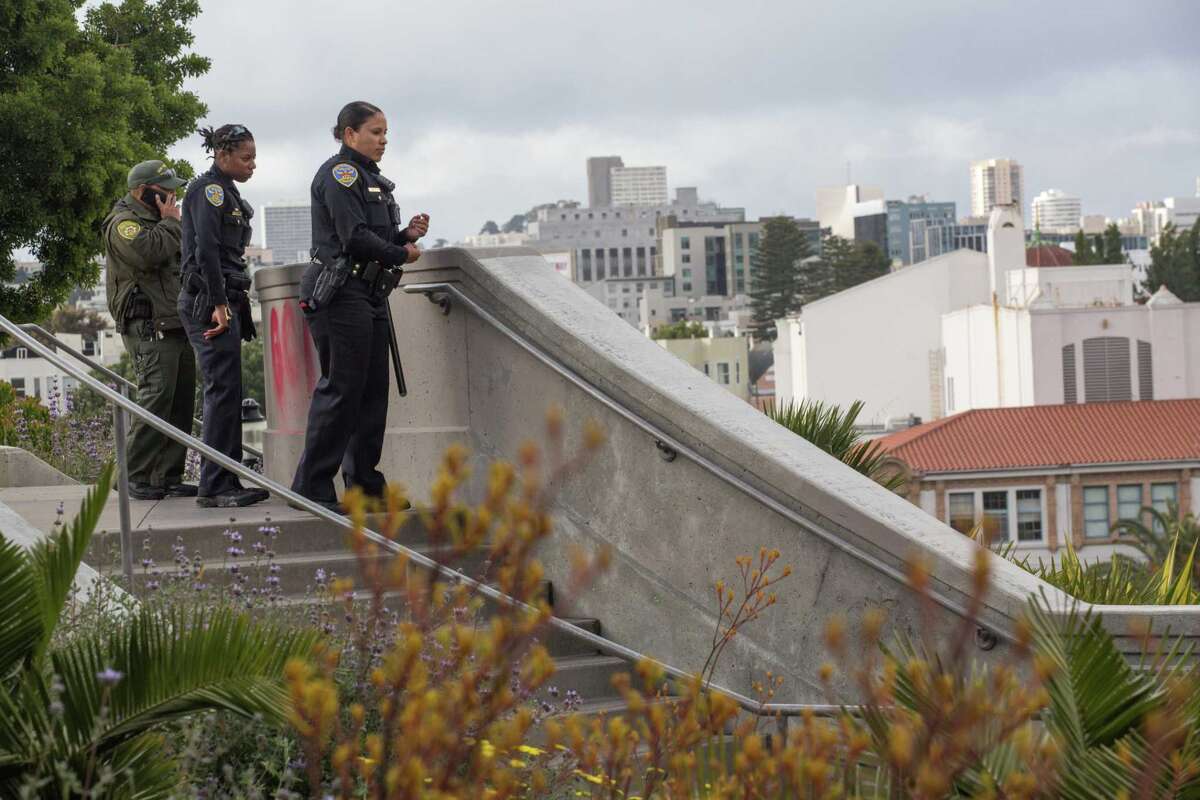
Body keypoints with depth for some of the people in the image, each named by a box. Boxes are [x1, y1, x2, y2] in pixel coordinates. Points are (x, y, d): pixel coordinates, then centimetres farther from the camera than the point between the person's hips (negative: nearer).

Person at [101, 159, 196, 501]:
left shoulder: (158, 221, 26)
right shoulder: (124, 222, -4)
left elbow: (185, 260, 37)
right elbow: (148, 252, -23)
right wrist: (170, 223, -8)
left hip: (178, 327, 9)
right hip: (149, 329, -9)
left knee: (180, 404, 5)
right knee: (155, 400, -17)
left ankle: (169, 477, 8)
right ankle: (138, 479, -15)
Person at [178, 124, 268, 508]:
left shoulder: (226, 192, 21)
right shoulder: (208, 189, -9)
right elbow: (206, 250, -18)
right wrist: (219, 304, -21)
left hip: (223, 301, 10)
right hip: (209, 302, -10)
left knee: (226, 393, 9)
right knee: (223, 390, -12)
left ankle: (228, 483, 11)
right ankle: (215, 487, -13)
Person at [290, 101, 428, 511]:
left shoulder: (370, 179, 21)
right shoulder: (340, 173, -10)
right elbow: (355, 237, -18)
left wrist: (407, 234, 5)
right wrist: (402, 254, -7)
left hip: (369, 294, 10)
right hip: (341, 295, -10)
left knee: (373, 390, 10)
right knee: (341, 389, -11)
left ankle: (365, 484, 15)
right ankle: (312, 488, -8)